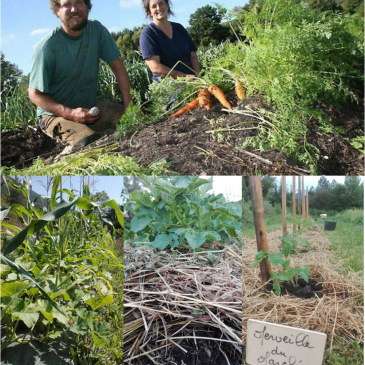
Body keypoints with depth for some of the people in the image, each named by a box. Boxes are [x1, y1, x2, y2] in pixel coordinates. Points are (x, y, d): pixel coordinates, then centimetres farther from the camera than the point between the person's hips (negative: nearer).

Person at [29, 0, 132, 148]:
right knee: (90, 142, -33)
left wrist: (129, 103, -14)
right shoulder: (47, 47, -17)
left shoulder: (96, 30, -4)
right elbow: (35, 94, -11)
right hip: (55, 113, -4)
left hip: (91, 107, 5)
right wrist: (69, 113, -26)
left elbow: (117, 65, -1)